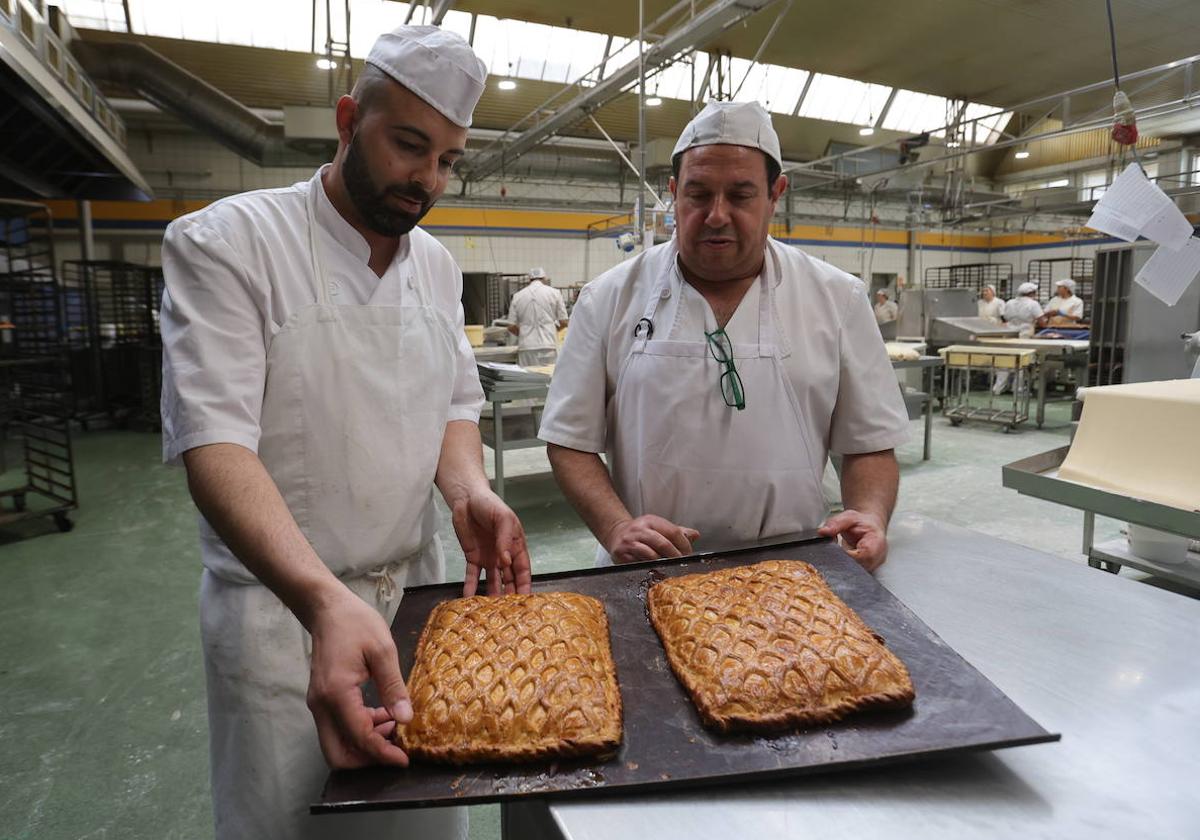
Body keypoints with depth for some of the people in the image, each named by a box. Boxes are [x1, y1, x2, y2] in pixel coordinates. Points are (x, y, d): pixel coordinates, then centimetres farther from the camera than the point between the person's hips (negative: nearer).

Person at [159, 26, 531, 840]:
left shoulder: (437, 265, 6)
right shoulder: (226, 243, -13)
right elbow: (214, 442, -23)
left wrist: (470, 492, -12)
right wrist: (324, 602, -37)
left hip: (416, 589, 5)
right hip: (281, 604, -5)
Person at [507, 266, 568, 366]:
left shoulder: (518, 296, 8)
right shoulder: (554, 292, 3)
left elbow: (511, 327, 7)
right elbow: (563, 322, 4)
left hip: (526, 348, 2)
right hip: (548, 346, -2)